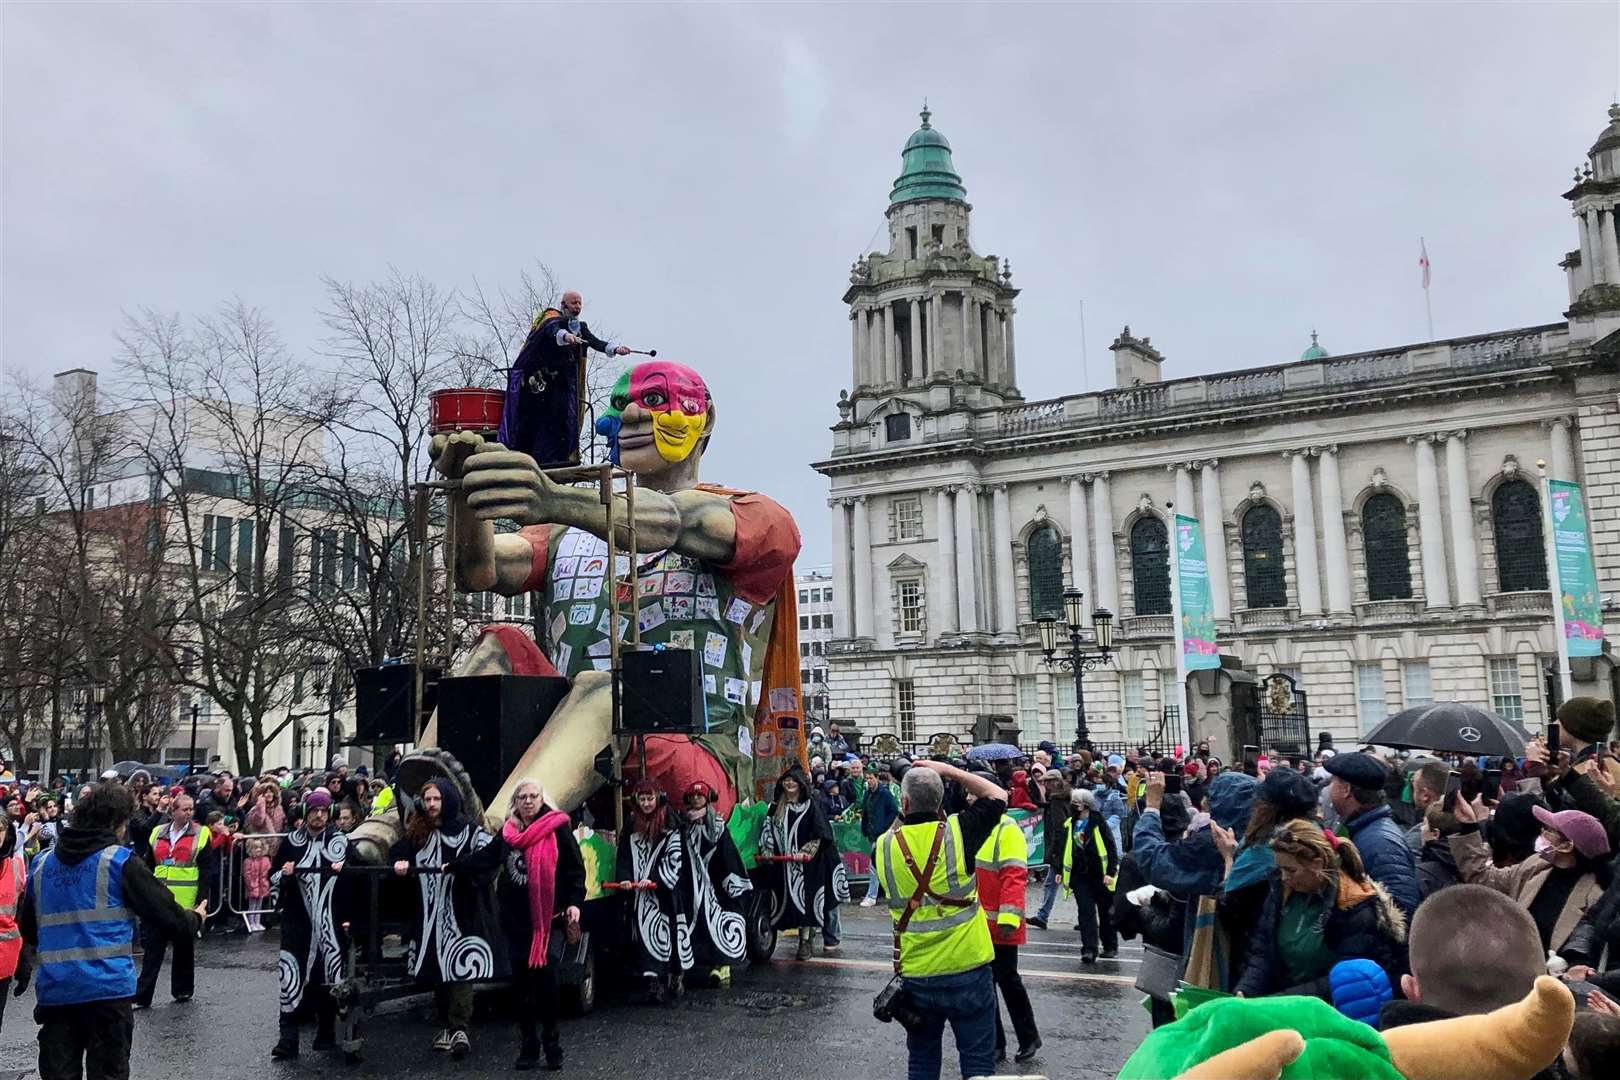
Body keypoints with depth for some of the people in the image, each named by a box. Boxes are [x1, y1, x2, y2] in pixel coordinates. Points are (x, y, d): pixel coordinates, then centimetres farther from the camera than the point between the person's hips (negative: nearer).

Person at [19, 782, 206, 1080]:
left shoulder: (42, 863, 11)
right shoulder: (120, 861, -5)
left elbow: (27, 928, 20)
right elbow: (166, 913, -4)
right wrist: (194, 919, 16)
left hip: (54, 988, 5)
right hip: (107, 986, -5)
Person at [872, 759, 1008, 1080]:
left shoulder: (884, 847, -7)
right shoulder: (957, 832, -13)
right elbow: (998, 796, 3)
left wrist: (904, 818, 13)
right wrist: (948, 770, 5)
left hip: (916, 972, 2)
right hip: (968, 968, -2)